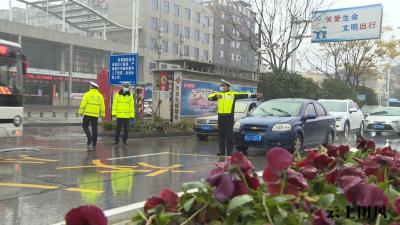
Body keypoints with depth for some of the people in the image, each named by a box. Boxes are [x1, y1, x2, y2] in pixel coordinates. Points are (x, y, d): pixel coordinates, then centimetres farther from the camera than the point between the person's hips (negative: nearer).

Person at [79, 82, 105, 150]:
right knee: (94, 129, 9)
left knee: (85, 126, 10)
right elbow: (102, 106, 6)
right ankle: (94, 145, 11)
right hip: (96, 115, 4)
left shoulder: (87, 94, -4)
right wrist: (102, 114, 12)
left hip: (88, 114, -4)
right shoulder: (100, 95, 7)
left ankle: (89, 137, -14)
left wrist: (81, 112, -2)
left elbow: (83, 104, -8)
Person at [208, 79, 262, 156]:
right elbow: (210, 97, 6)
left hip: (229, 116, -3)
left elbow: (244, 95, 0)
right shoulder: (218, 94, 14)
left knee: (229, 134, -1)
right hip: (221, 116, 3)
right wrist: (216, 96, -14)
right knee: (221, 134, 5)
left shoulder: (233, 94, 4)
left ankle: (230, 151, 4)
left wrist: (255, 95, -6)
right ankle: (221, 151, 12)